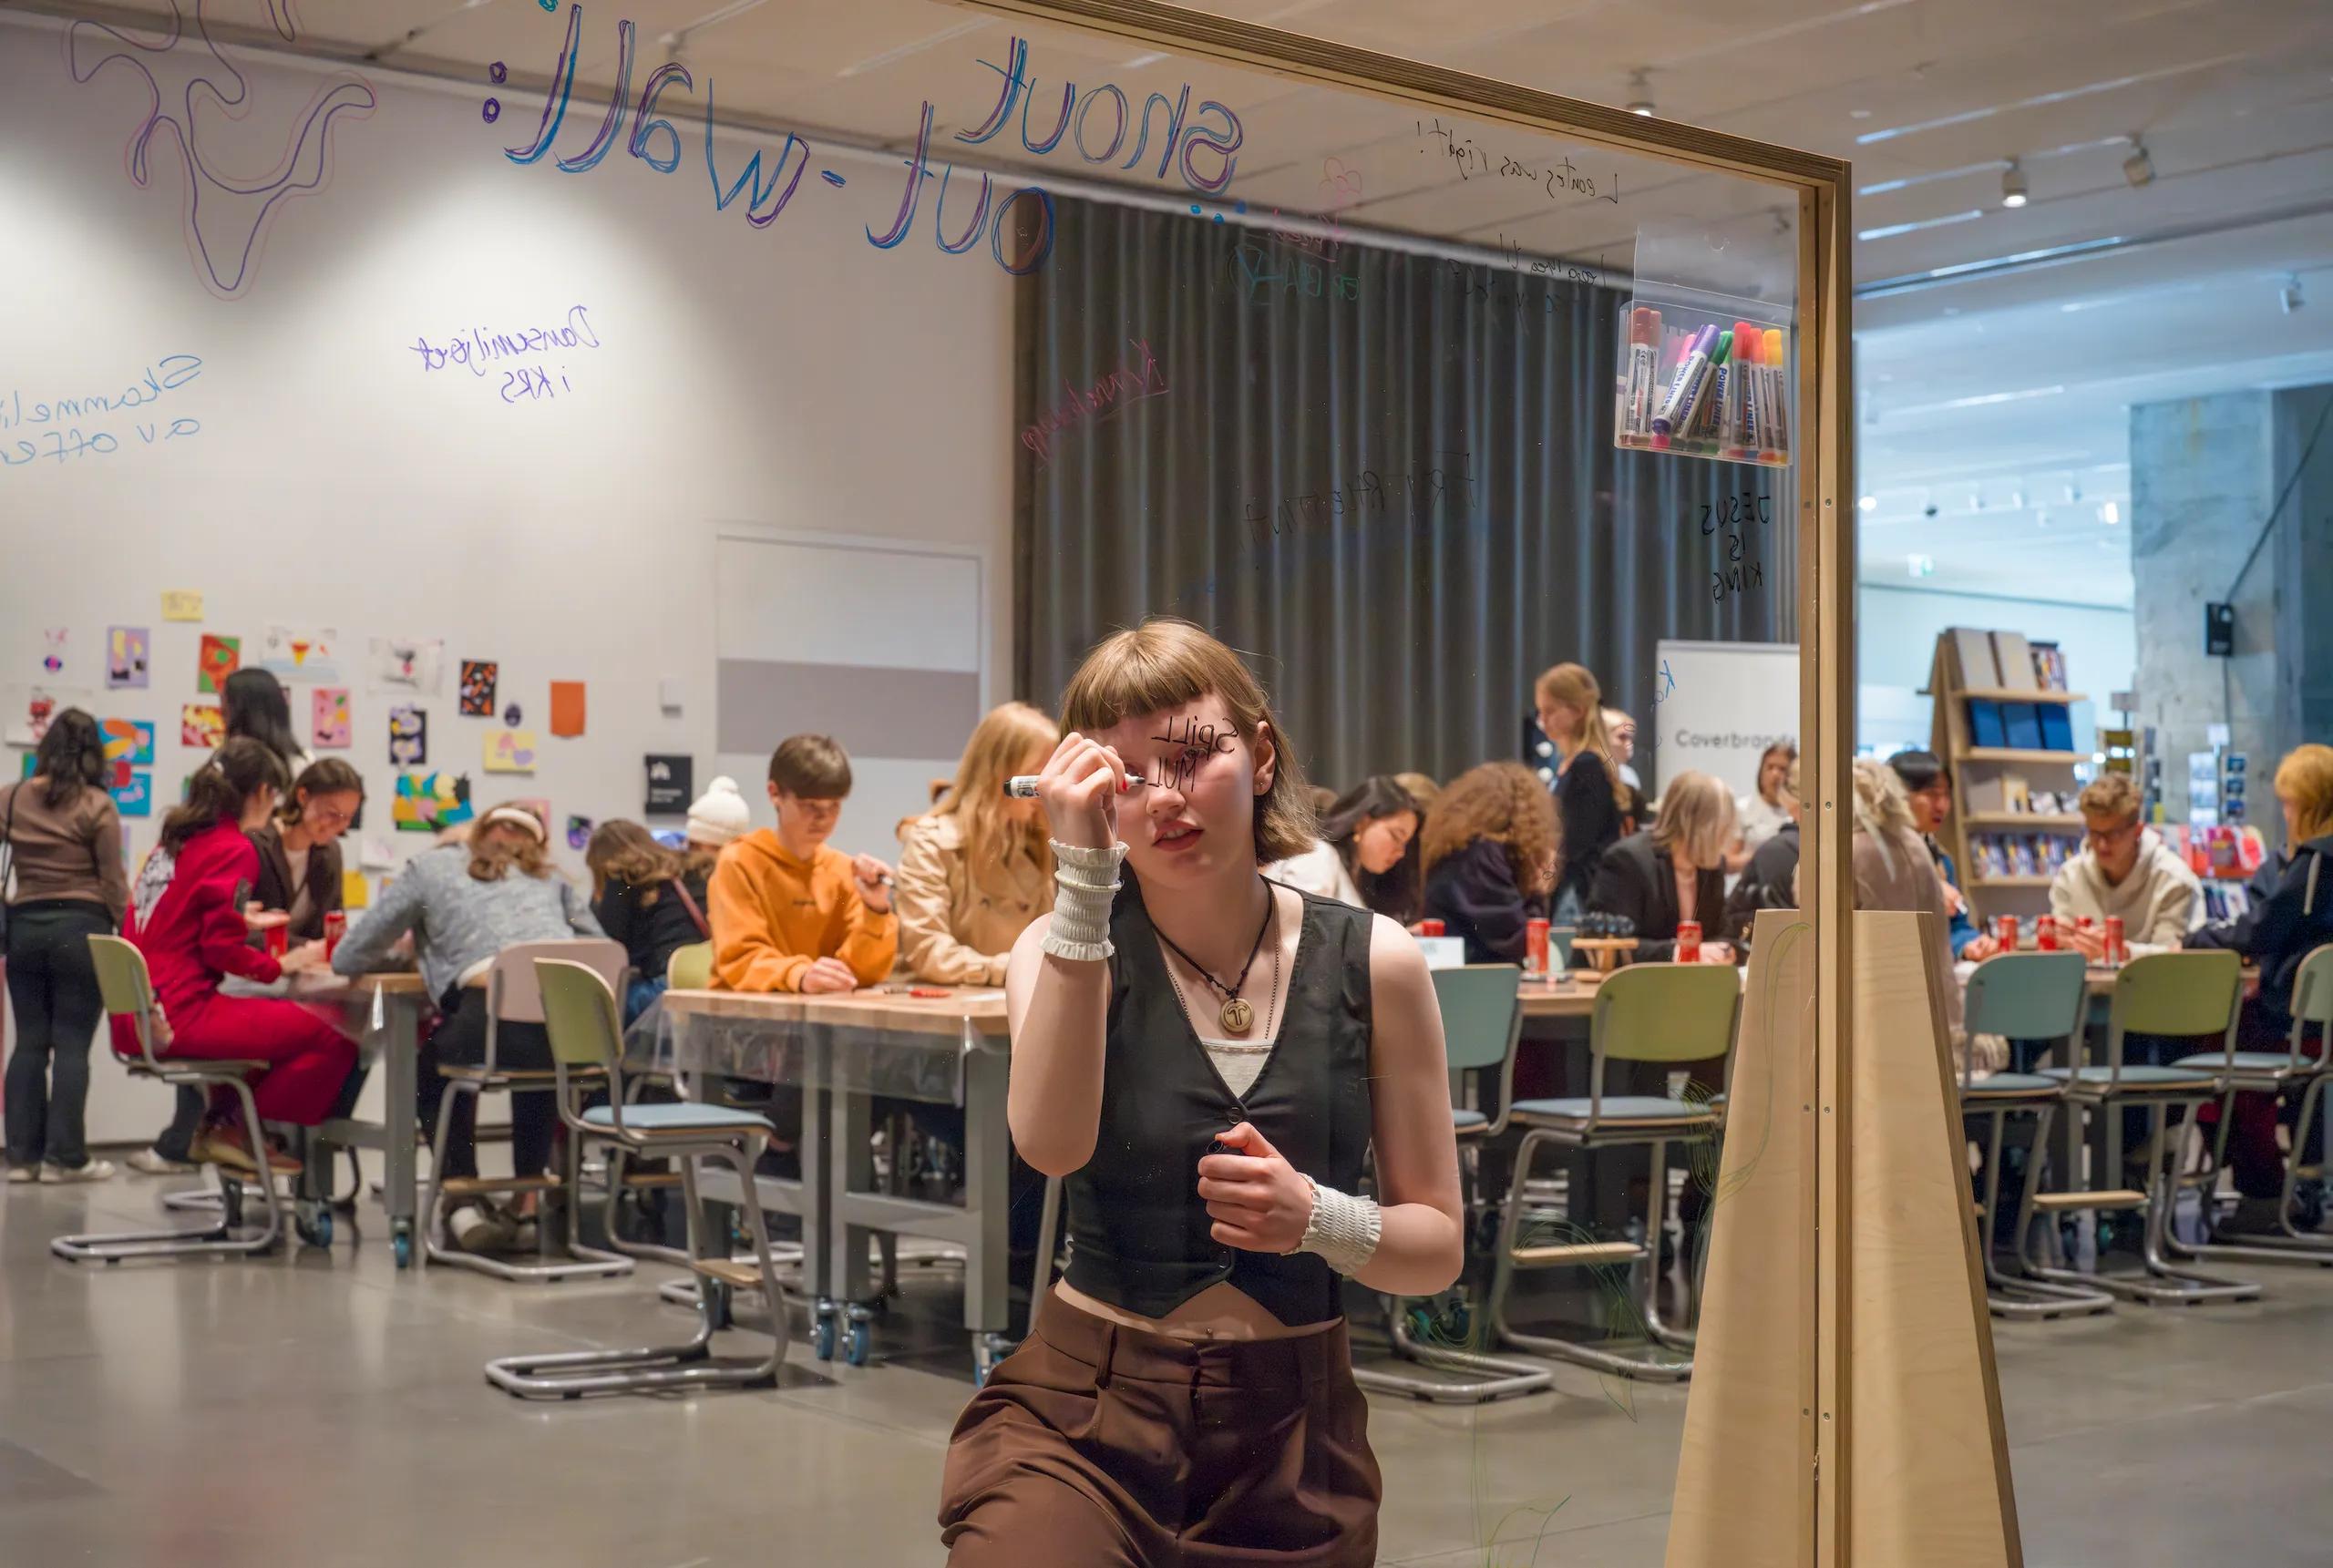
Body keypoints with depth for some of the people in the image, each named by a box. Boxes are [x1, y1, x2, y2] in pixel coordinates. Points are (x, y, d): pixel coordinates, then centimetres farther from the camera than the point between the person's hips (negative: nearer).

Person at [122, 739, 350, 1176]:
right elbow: (222, 950, -16)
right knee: (335, 1040, -11)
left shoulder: (173, 841, 16)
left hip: (136, 1021, 10)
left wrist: (239, 919, 27)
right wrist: (282, 965, -2)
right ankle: (234, 1128, 1)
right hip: (177, 1019, -10)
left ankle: (220, 1123, 22)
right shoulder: (234, 850, -10)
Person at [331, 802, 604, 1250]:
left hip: (492, 1021, -3)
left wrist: (408, 955, 46)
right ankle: (528, 1203, 34)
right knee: (538, 1057, 39)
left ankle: (465, 1206, 18)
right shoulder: (549, 876, 32)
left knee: (432, 1069, 31)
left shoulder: (429, 867, 25)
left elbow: (348, 958, 25)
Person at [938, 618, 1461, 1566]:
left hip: (1292, 1429, 2)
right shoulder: (1071, 946, -2)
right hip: (1080, 1418, -1)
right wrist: (1084, 877, -26)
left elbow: (1437, 1247, 3)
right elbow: (1052, 1144, -24)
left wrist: (1319, 1221, -17)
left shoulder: (1373, 962, -1)